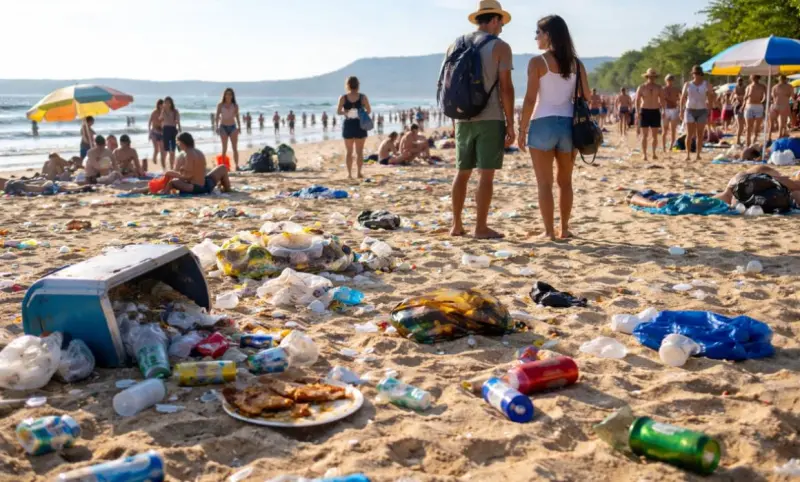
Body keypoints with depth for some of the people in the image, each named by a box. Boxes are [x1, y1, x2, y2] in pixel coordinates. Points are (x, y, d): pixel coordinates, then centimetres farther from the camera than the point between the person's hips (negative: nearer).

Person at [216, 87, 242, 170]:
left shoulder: (235, 105, 5)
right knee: (224, 148, -2)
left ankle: (236, 166, 1)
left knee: (235, 148, 0)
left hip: (233, 127, 1)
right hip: (223, 127, -1)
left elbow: (237, 117, 9)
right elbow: (217, 116, 4)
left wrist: (239, 127, 1)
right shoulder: (220, 105, 2)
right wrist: (217, 126, -5)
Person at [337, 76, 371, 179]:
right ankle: (359, 172, 6)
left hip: (348, 125, 0)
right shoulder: (363, 97, -5)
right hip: (360, 125, 0)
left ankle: (349, 173, 5)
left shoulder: (343, 98, -6)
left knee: (349, 151, 9)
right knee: (359, 151, 8)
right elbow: (369, 111, -4)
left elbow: (339, 111, -9)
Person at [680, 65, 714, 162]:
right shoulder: (687, 84, 6)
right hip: (690, 110, 0)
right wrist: (681, 110, -4)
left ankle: (698, 155, 6)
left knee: (700, 135, 1)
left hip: (702, 111, 0)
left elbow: (711, 97, 7)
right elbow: (683, 98, 6)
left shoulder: (706, 84, 6)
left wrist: (709, 109, -4)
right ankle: (688, 154, -5)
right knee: (689, 134, -8)